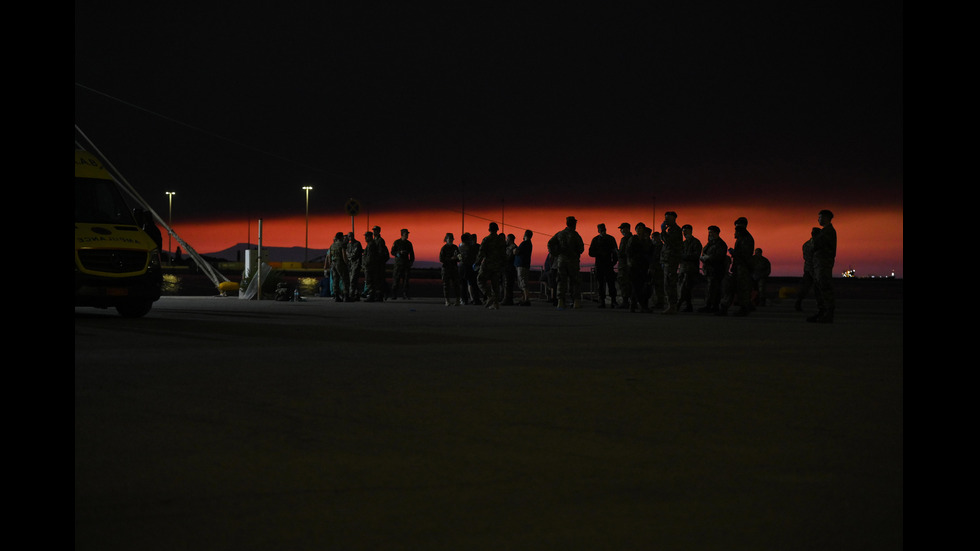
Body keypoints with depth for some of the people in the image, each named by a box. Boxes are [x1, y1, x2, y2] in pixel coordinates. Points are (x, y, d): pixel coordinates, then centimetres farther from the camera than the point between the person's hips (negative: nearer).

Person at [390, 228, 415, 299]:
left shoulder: (409, 243, 10)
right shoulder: (396, 242, 0)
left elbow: (412, 254, 16)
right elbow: (392, 252, -2)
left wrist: (411, 262, 5)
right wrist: (400, 252, -18)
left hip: (406, 264, 3)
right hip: (398, 263, -3)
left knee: (405, 280, -1)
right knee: (396, 280, -4)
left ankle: (405, 295, 1)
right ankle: (394, 295, 1)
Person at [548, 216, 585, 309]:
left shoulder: (559, 234, 8)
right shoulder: (575, 235, -3)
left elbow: (550, 243, 1)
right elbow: (581, 249, -3)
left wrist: (554, 253, 7)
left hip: (561, 259, 3)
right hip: (572, 260, -3)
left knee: (562, 281, 2)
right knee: (576, 281, 6)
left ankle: (561, 302, -10)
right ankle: (576, 302, 1)